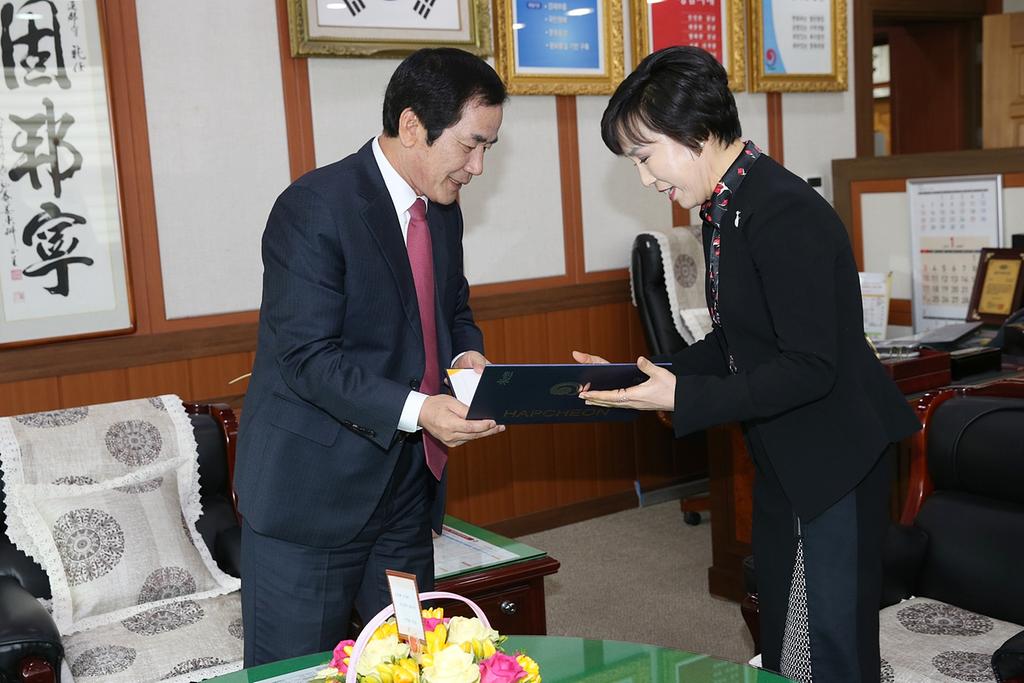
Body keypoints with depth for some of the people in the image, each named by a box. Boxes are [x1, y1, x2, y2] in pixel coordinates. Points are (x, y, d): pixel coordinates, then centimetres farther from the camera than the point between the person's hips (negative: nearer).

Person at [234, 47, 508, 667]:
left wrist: (467, 354, -3)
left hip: (407, 486, 8)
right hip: (312, 492, -7)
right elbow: (309, 357, -22)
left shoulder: (442, 211, 7)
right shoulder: (314, 208, -18)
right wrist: (416, 409, -32)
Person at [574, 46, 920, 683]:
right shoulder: (727, 209, 6)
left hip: (835, 460, -9)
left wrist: (683, 399, -25)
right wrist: (649, 376, 0)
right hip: (783, 458, 9)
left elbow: (810, 368, -25)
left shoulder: (786, 213, -24)